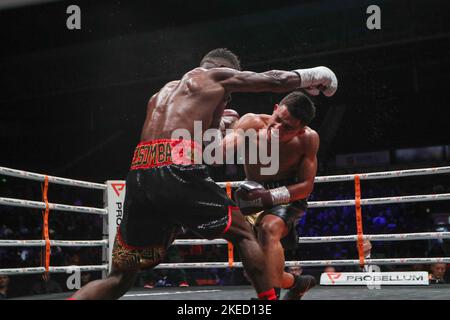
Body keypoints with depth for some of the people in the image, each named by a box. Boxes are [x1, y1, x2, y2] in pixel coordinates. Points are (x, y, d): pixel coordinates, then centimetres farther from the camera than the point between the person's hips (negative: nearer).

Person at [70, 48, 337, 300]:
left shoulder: (163, 92, 35)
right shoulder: (217, 75, 17)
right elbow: (277, 81, 22)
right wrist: (312, 75, 39)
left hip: (138, 178, 6)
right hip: (177, 172, -6)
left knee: (121, 278, 13)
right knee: (244, 235, 17)